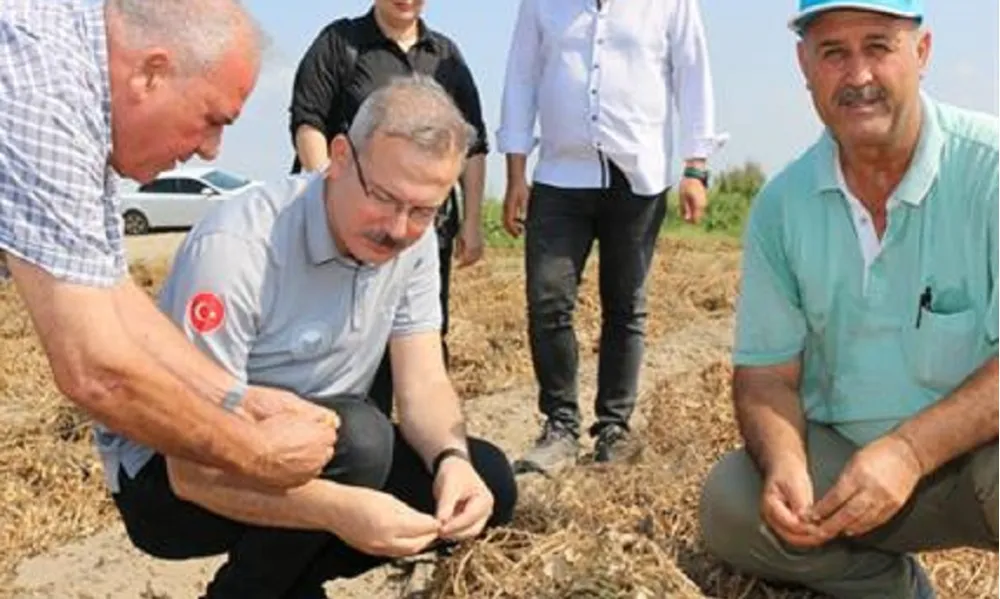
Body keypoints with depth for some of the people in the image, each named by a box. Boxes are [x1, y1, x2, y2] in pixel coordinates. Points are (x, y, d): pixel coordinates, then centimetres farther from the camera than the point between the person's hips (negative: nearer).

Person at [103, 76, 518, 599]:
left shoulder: (413, 241, -8)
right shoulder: (235, 248, -29)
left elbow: (424, 386, -7)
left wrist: (451, 459, -30)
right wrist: (337, 509, -43)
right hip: (172, 480, -6)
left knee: (485, 480, -10)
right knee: (355, 437, -33)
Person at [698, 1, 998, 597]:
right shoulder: (782, 204, -1)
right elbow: (765, 370, 0)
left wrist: (909, 451, -30)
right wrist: (784, 464, -20)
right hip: (839, 457, 4)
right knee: (731, 505, -19)